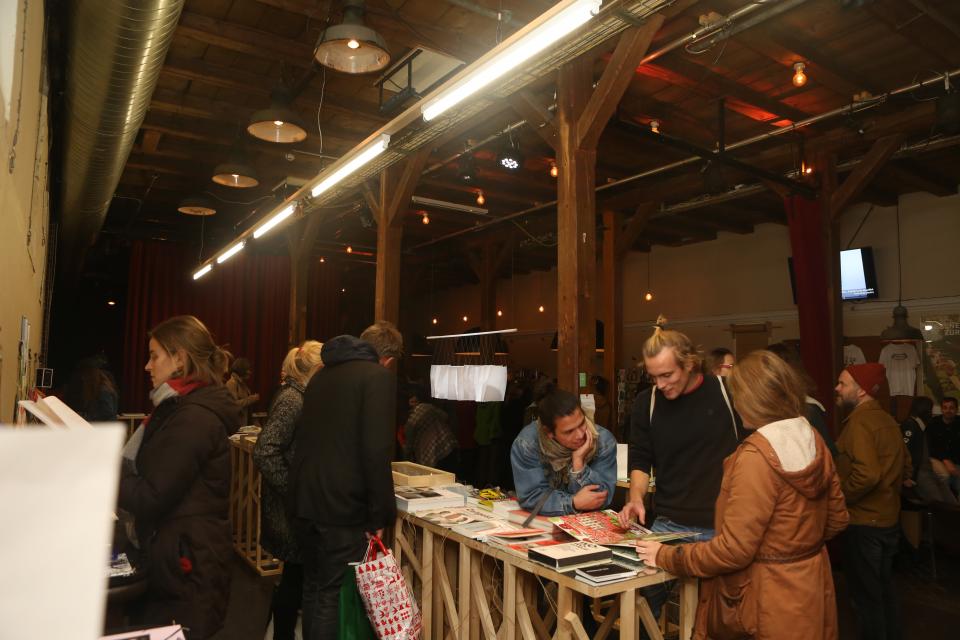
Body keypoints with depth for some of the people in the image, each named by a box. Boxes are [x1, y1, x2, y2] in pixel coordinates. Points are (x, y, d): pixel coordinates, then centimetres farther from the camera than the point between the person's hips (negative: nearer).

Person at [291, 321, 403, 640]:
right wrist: (380, 513, -13)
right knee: (335, 597, 4)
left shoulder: (322, 374, 14)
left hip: (306, 501, 8)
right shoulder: (378, 376, -11)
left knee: (313, 589, 20)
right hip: (343, 506, -7)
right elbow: (376, 450, -19)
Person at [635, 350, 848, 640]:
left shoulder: (757, 455, -27)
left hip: (770, 598, -8)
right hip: (811, 586, 8)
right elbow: (837, 519, 10)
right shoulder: (813, 440, -2)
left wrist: (666, 556, -14)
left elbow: (733, 550, -25)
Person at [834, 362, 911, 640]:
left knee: (865, 595, 4)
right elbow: (905, 466, 16)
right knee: (884, 589, 21)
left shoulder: (859, 421, -21)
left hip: (864, 522, -9)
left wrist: (840, 497, -16)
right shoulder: (887, 419, 7)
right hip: (888, 518, 9)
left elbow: (867, 474, -30)